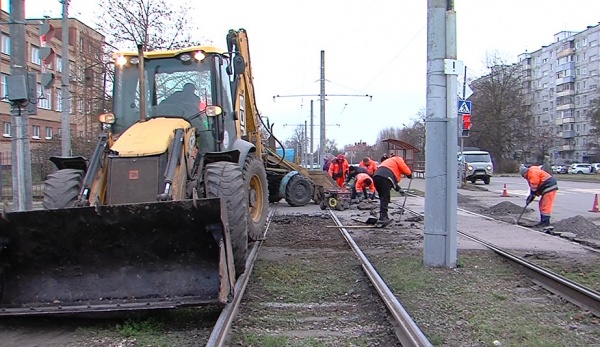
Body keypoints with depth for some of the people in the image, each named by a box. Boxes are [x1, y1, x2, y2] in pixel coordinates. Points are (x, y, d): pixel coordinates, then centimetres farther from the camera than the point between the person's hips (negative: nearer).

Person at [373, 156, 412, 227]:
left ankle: (383, 217, 18)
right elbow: (405, 170, 7)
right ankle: (382, 217, -16)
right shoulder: (398, 159, 19)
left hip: (376, 176, 8)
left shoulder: (390, 161, 41)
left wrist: (398, 189, 33)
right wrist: (410, 175, 28)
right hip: (384, 177, -8)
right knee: (385, 198, -9)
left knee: (383, 198, 16)